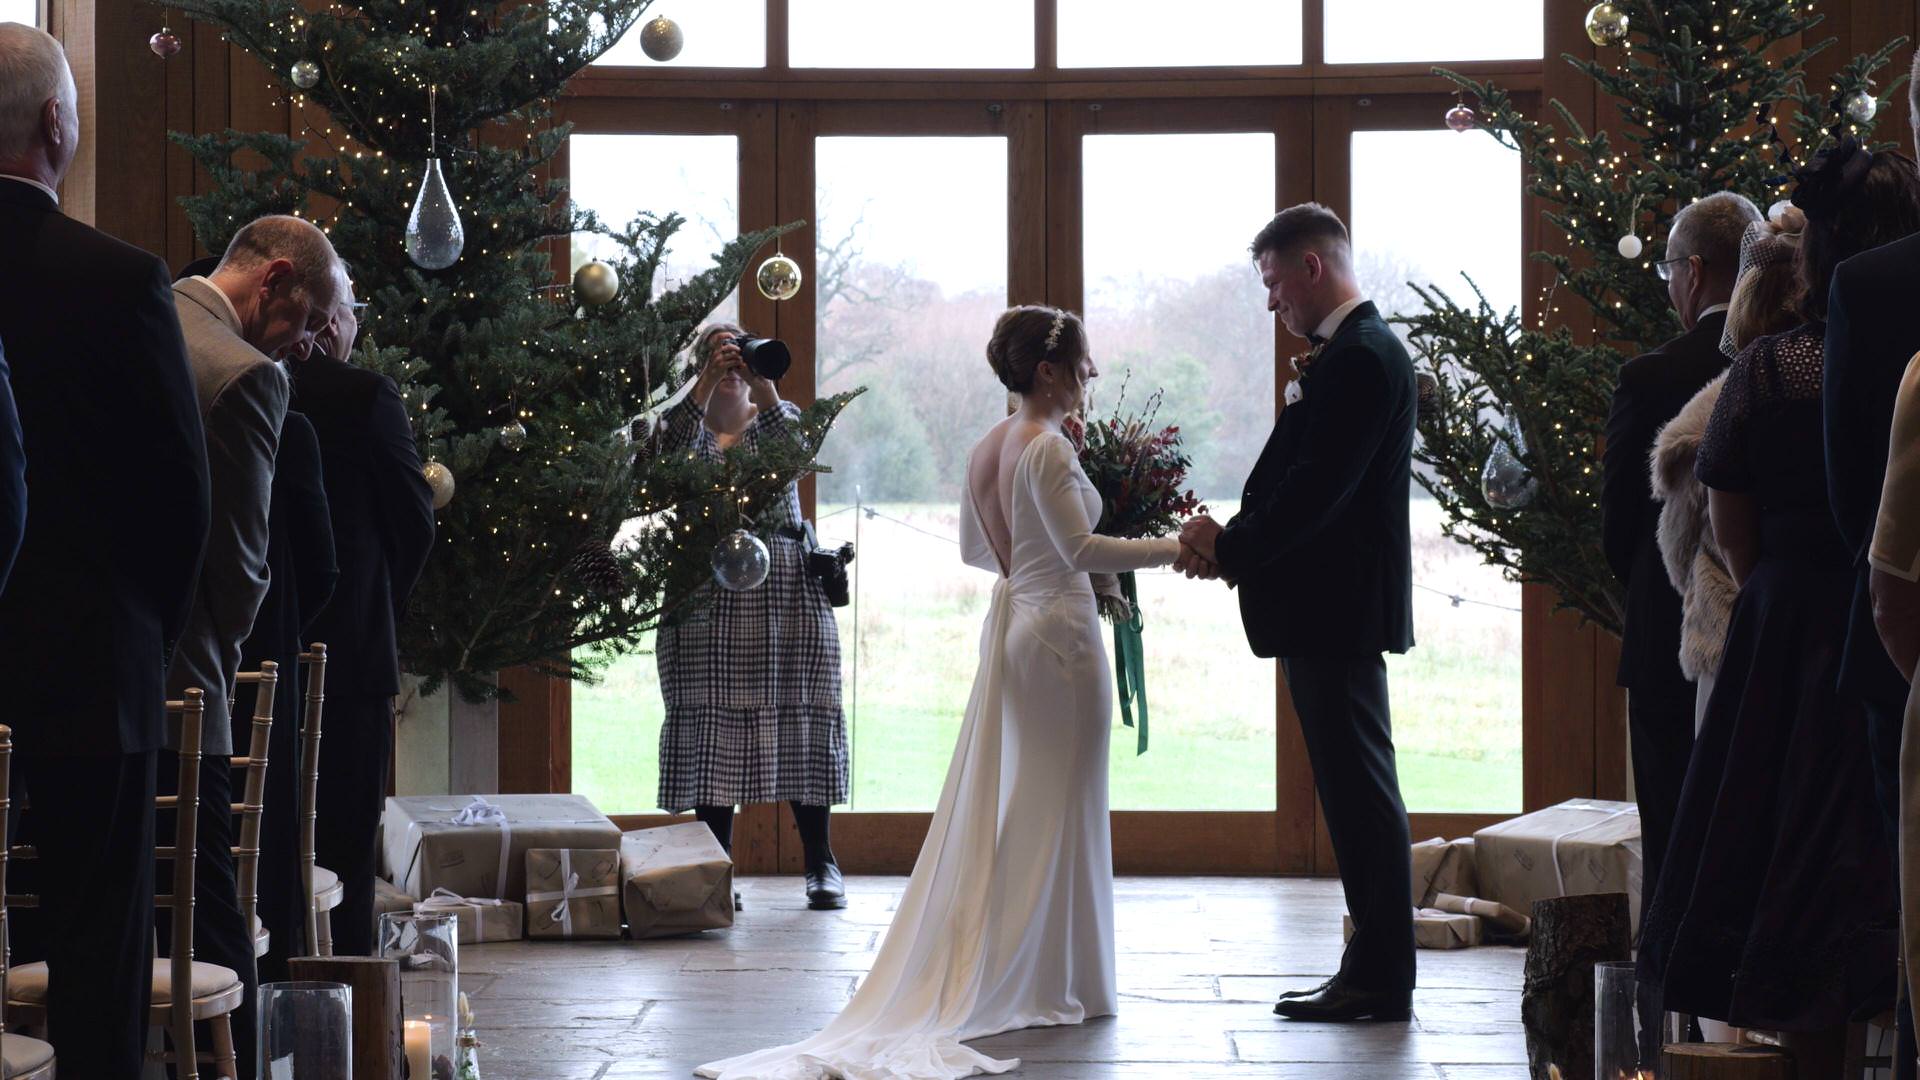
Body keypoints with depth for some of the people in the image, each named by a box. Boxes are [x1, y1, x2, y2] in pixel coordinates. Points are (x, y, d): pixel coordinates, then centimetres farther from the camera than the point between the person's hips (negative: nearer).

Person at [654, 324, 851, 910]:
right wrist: (706, 383, -20)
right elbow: (665, 448, -13)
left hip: (785, 593, 0)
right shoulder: (685, 421, 11)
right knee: (710, 724, -3)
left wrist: (763, 386, -22)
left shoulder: (776, 418, 13)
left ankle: (821, 863, 7)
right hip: (705, 596, 0)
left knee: (797, 719, 0)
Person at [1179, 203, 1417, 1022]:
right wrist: (1236, 541, 4)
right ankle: (1376, 969, 20)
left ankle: (1380, 979, 0)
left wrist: (1231, 547, -12)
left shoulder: (1359, 358, -16)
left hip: (1336, 611, -11)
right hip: (1334, 608, 11)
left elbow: (1316, 490, -22)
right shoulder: (1356, 350, 16)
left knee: (1360, 790, -5)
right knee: (1356, 791, 13)